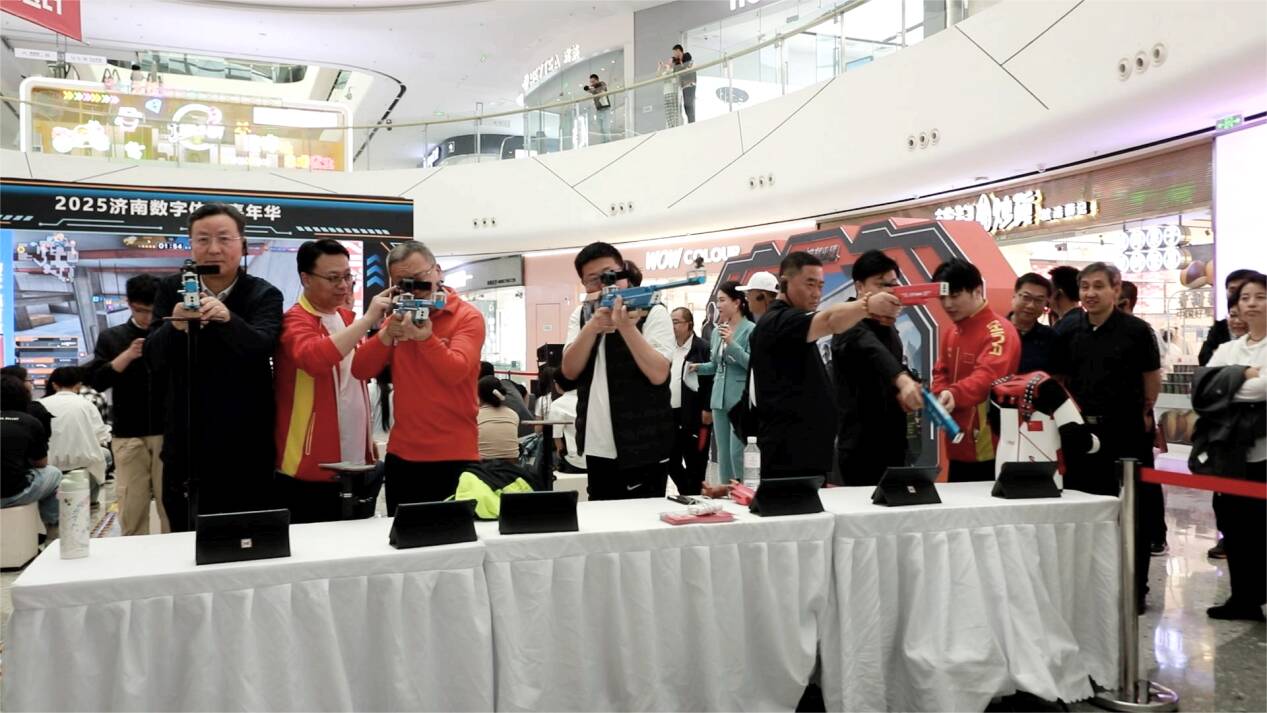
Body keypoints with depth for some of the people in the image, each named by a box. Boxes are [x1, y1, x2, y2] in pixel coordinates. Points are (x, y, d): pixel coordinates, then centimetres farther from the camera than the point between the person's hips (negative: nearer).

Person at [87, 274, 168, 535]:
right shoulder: (111, 337, 8)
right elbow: (96, 380, 0)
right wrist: (127, 356, -13)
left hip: (168, 431, -1)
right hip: (128, 435, 1)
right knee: (131, 506, 4)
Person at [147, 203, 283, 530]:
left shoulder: (264, 295, -4)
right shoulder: (171, 290, 3)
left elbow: (262, 347, -21)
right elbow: (153, 359, -5)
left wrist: (228, 318, -40)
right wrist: (174, 326, -25)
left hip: (245, 445, -2)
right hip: (186, 442, 3)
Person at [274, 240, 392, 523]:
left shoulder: (348, 318, 11)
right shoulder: (295, 320, -11)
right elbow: (313, 358, -33)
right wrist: (367, 320, -32)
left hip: (354, 465, 7)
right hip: (310, 469, -7)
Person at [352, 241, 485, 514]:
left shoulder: (467, 316, -6)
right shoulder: (399, 318, 10)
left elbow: (455, 372, -20)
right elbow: (361, 371, 0)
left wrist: (425, 337, -33)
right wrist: (388, 333, -14)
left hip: (454, 456, -5)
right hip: (402, 454, 5)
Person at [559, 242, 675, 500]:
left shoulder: (653, 312, -6)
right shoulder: (581, 314, 8)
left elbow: (658, 374, -17)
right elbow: (570, 371, -3)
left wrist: (626, 327, -27)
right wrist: (593, 327, -18)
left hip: (643, 450, -4)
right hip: (597, 449, 5)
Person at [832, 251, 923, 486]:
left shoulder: (889, 329, 12)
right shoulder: (851, 329, -17)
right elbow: (874, 352, -38)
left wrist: (907, 387, -3)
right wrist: (903, 380, -58)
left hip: (892, 444, 8)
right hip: (861, 447, -8)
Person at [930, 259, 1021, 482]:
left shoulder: (999, 331, -13)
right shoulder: (950, 335, 14)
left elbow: (989, 375, -28)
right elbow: (940, 374, 17)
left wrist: (954, 395, -46)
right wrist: (941, 399, -6)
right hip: (959, 447, 8)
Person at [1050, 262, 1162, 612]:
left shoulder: (1136, 330, -5)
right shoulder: (1069, 335, 7)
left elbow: (1152, 378, 0)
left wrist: (1143, 414, 1)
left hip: (1126, 433, -4)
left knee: (1130, 514, 4)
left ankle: (1134, 589, 15)